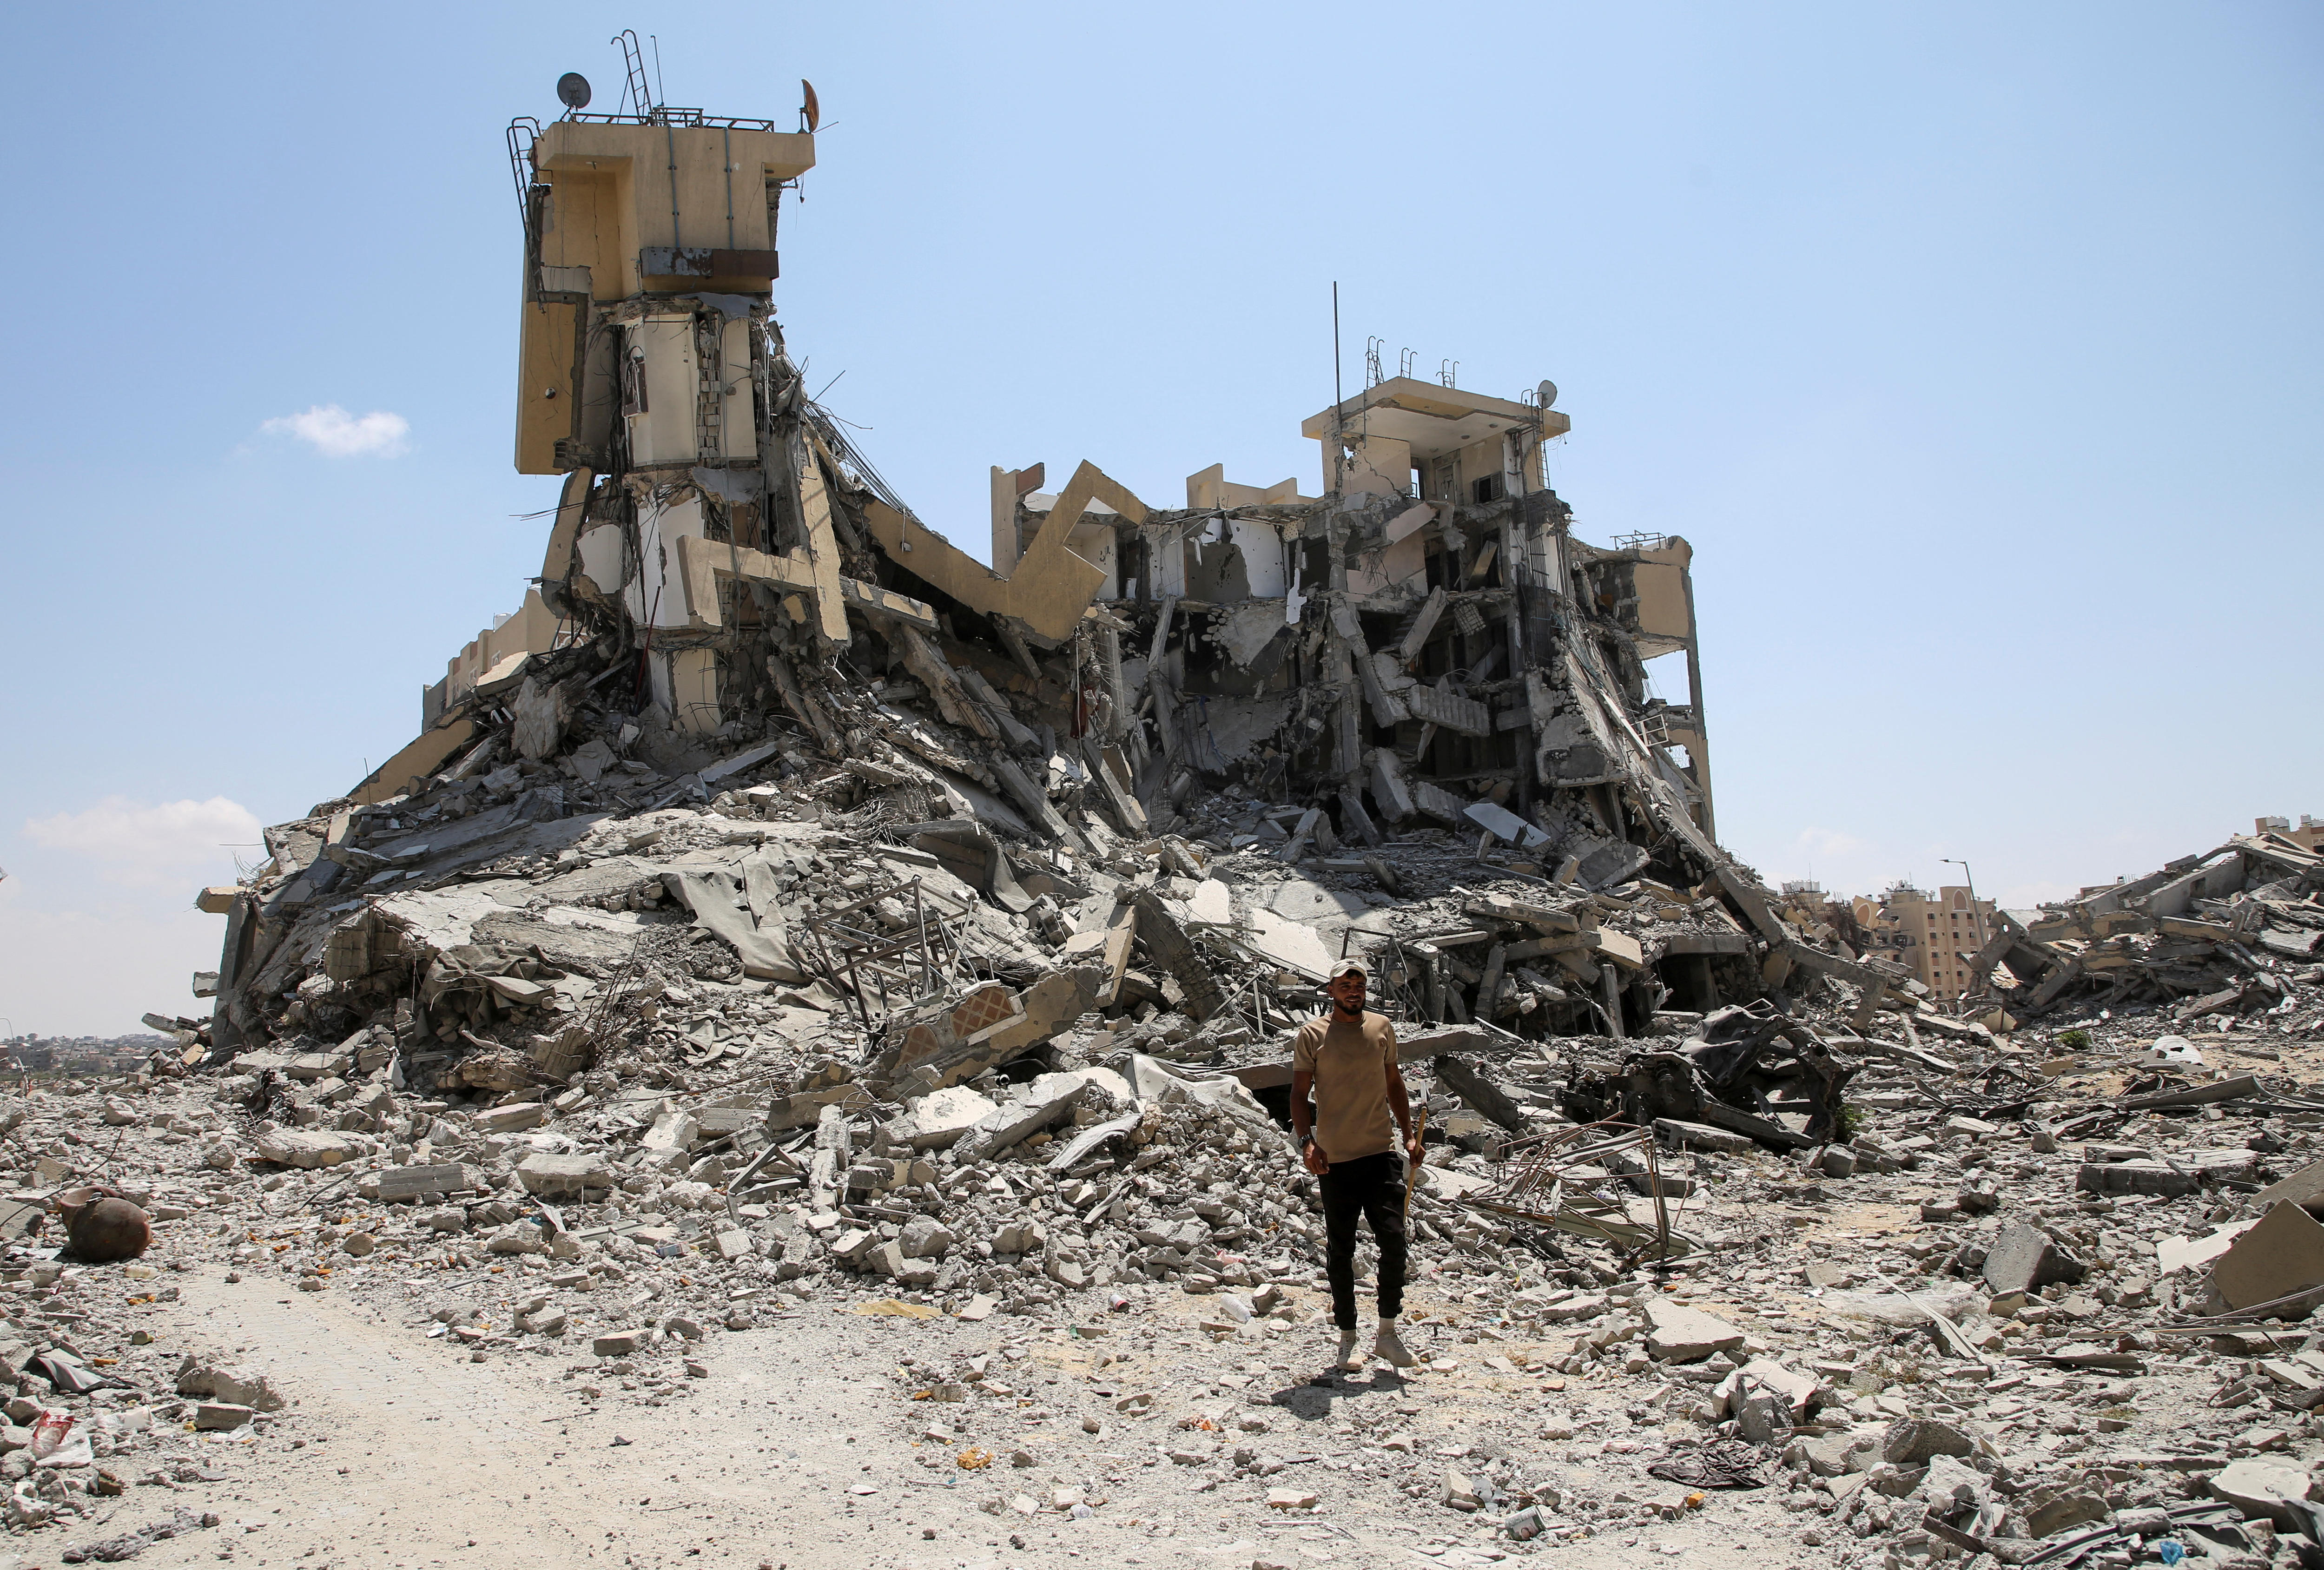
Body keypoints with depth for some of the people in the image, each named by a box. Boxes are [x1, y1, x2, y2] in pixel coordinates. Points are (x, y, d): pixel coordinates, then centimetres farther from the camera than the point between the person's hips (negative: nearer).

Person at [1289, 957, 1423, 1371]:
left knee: (1393, 1237, -8)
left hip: (1382, 1152, 2)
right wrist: (1307, 1141, -15)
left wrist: (1409, 1134, 12)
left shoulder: (1382, 1028, 9)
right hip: (1336, 1159, -2)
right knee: (1341, 1251, 5)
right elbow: (1299, 1094, -1)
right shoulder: (1312, 1034, -1)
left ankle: (1387, 1332, 5)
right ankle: (1347, 1339, 16)